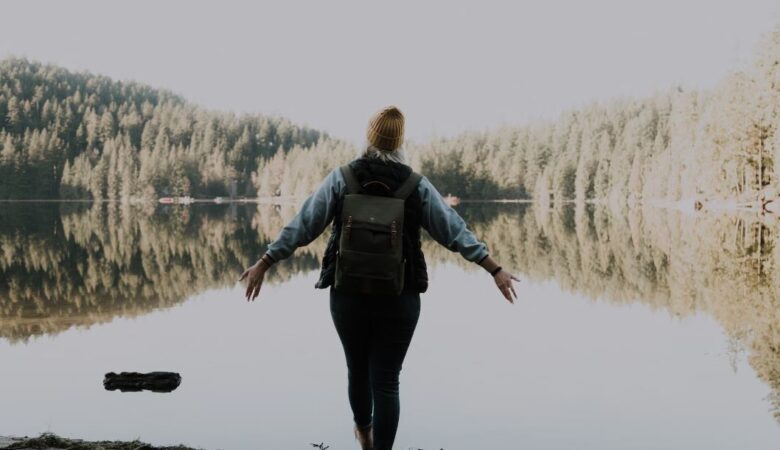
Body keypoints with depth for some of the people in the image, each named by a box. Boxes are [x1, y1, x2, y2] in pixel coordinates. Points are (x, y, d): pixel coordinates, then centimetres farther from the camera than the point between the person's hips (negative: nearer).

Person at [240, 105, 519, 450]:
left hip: (348, 295, 1)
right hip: (399, 299, -1)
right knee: (386, 382, 2)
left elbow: (302, 226, -4)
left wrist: (263, 264, 3)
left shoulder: (340, 178, -3)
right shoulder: (417, 185, -2)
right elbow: (454, 231, -3)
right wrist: (495, 270, 3)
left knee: (358, 369, 22)